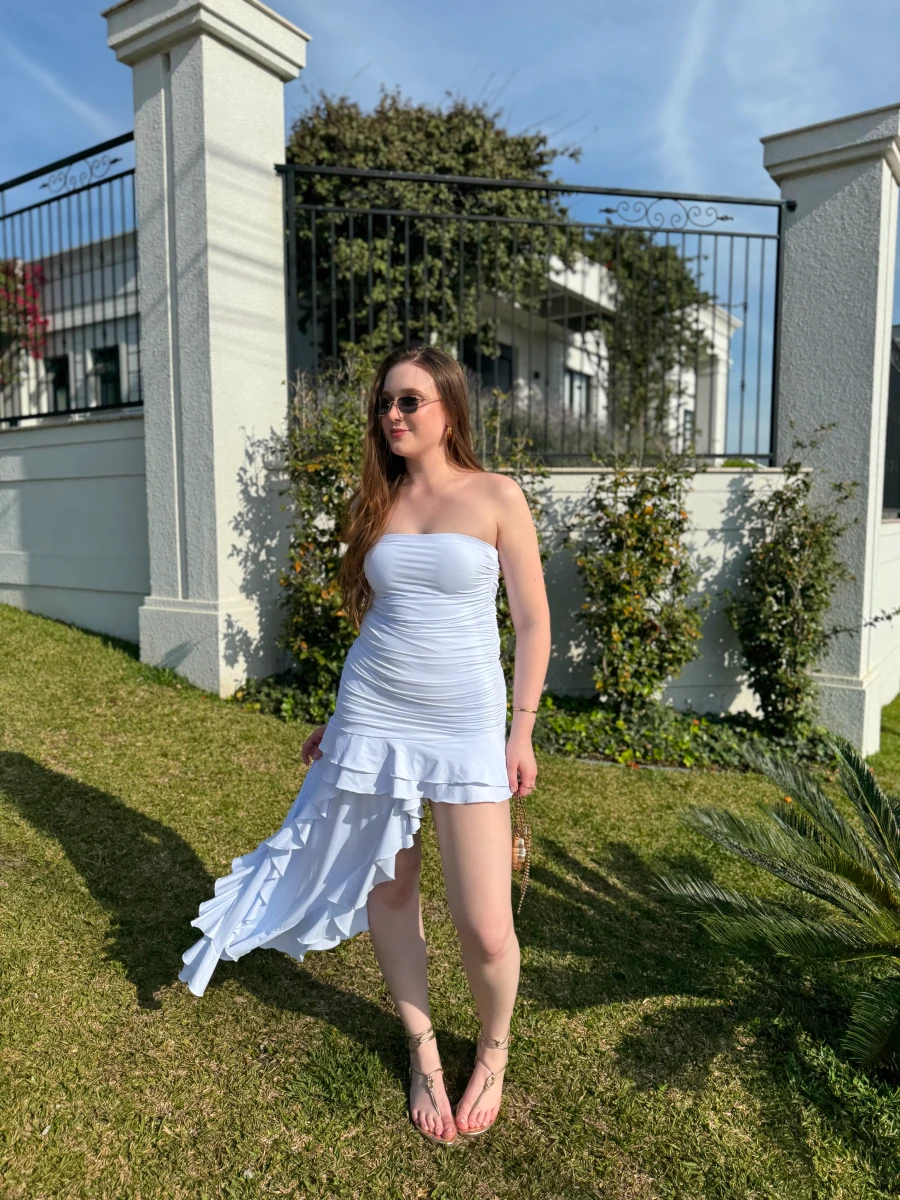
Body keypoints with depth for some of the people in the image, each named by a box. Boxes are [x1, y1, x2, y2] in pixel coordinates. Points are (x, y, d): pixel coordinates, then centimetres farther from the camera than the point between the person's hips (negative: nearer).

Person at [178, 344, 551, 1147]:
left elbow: (533, 622, -1)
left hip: (465, 726, -3)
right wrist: (340, 720, 17)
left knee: (485, 927, -3)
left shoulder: (496, 497, -3)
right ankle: (423, 1052, 39)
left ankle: (494, 1052, 31)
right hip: (373, 715, 4)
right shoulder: (377, 501, 8)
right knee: (389, 894, 13)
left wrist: (522, 730, -4)